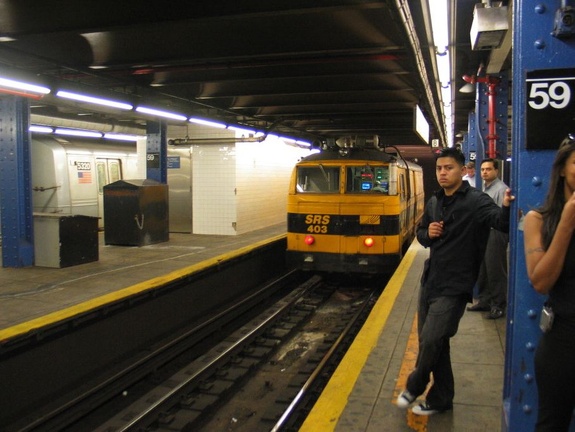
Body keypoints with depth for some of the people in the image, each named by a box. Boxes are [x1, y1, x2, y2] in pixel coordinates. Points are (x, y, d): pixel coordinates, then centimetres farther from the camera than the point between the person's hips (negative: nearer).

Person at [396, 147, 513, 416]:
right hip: (430, 280, 7)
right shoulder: (434, 202, 10)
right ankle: (441, 398, 29)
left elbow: (500, 222, -30)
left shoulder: (476, 201, -12)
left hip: (454, 286, -7)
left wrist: (506, 208, -52)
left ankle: (413, 387, 18)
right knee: (430, 341, 13)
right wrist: (427, 233, -3)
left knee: (431, 341, -9)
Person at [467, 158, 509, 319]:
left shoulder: (501, 189, -12)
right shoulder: (484, 188, 16)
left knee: (495, 271, -1)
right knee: (482, 270, 15)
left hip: (495, 234, -9)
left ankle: (498, 305, 10)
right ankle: (484, 301, 28)